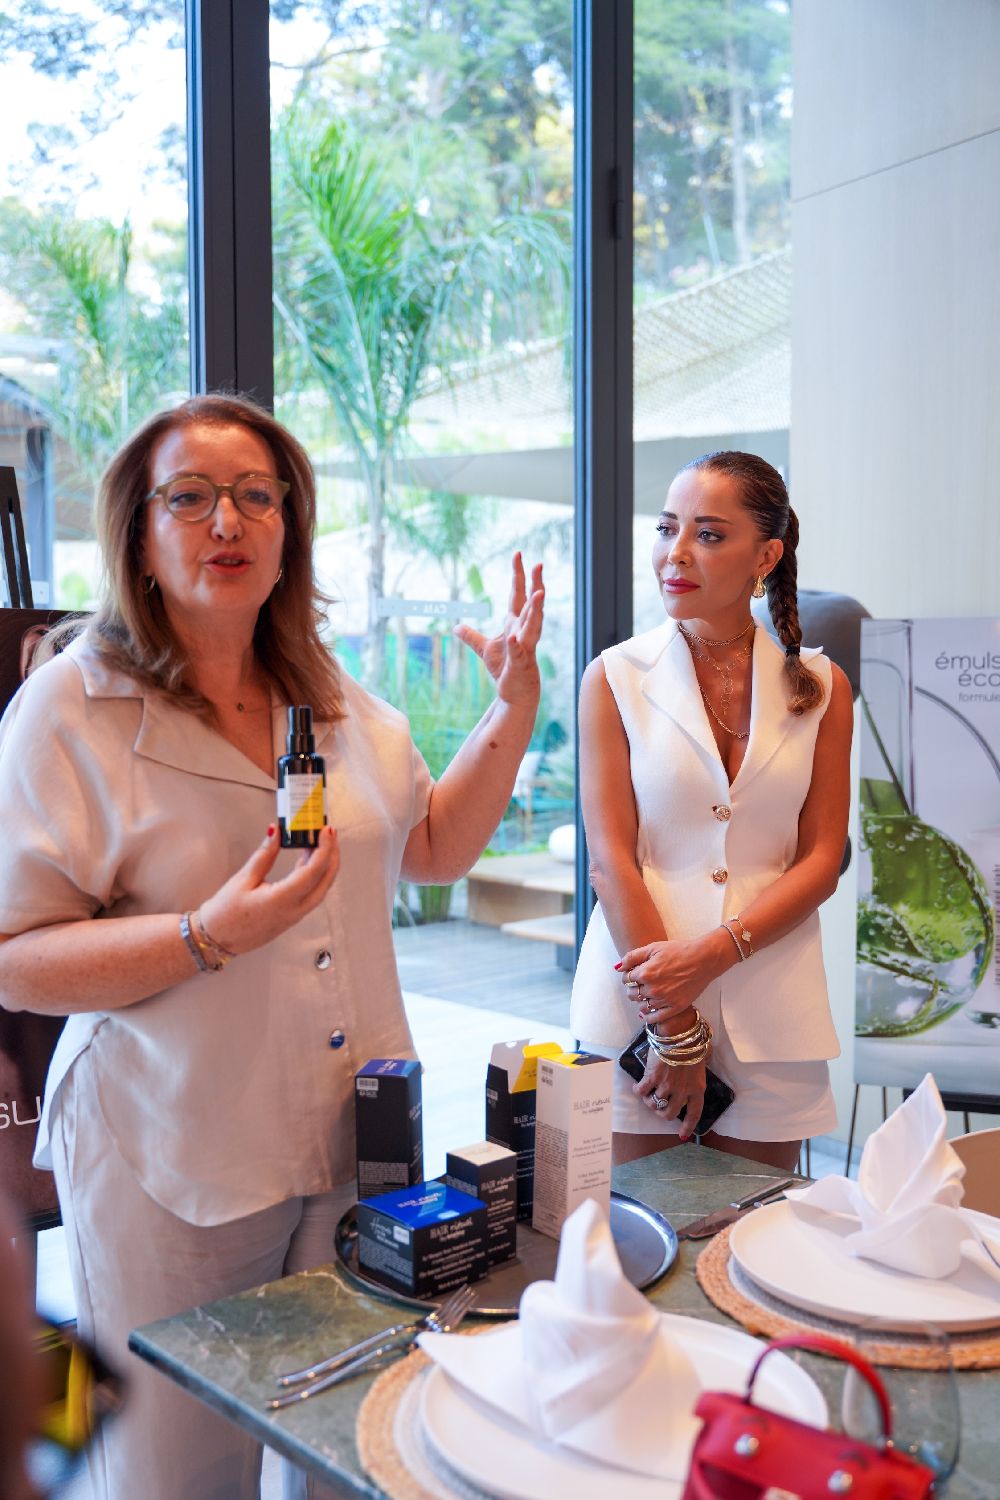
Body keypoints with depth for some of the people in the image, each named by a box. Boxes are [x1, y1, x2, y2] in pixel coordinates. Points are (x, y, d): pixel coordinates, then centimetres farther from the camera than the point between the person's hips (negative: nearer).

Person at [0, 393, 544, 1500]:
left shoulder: (332, 696, 7)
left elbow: (433, 846, 15)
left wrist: (513, 707, 5)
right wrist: (210, 936, -26)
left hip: (354, 1147, 5)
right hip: (171, 1169, -4)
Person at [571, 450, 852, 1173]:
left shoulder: (821, 687, 5)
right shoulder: (615, 678, 0)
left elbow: (821, 862, 2)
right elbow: (611, 861, -6)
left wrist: (710, 954, -14)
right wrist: (674, 1032, -11)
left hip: (770, 1014, 2)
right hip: (639, 1001, -1)